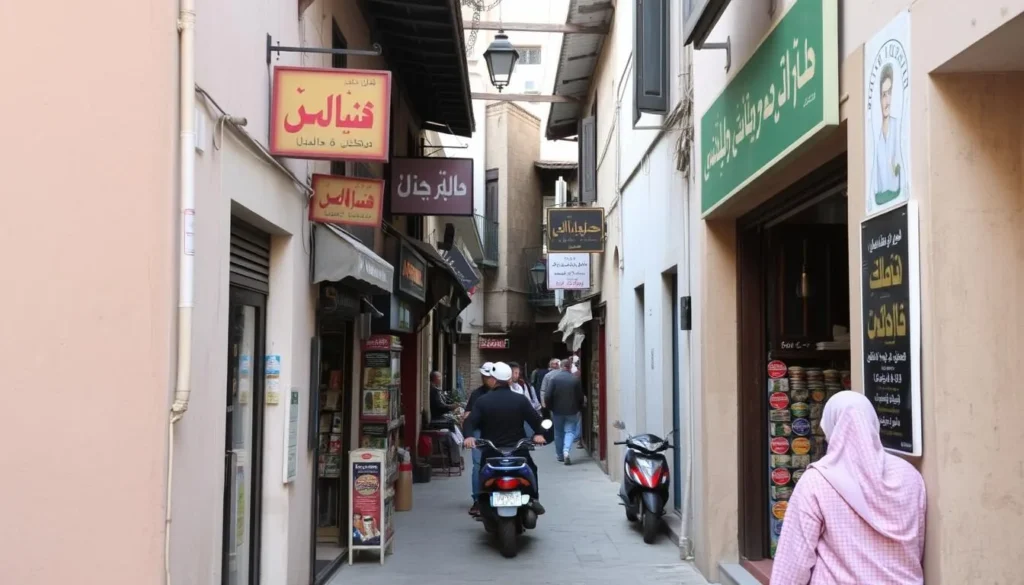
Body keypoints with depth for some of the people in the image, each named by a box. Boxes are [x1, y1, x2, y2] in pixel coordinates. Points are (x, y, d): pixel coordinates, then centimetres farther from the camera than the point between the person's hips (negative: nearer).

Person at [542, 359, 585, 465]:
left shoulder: (554, 378, -9)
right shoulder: (576, 379, -5)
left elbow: (548, 395, -12)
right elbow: (580, 397, 0)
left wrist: (548, 406, 4)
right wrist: (579, 408, 15)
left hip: (557, 410, 0)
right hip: (572, 411, 0)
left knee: (558, 433, 14)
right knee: (570, 431, 4)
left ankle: (560, 455, 23)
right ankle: (566, 451, -19)